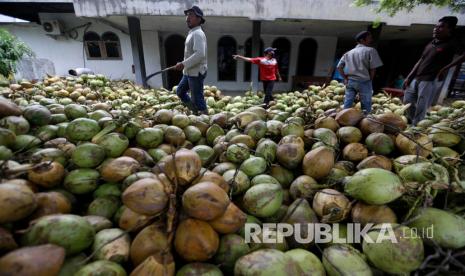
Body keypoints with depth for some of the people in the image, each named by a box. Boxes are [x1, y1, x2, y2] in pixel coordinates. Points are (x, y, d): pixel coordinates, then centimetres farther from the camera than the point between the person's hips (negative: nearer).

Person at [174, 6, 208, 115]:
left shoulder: (198, 34, -15)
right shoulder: (192, 33, 16)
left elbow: (199, 54, -28)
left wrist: (183, 64, -24)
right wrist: (184, 64, 15)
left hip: (196, 72, -11)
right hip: (190, 71, 11)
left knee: (197, 98, -5)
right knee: (180, 91, 19)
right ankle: (196, 111, 27)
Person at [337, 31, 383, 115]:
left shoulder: (348, 53, 15)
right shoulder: (370, 50, 0)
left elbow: (339, 67, 9)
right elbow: (373, 68, -6)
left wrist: (345, 78, 10)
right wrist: (369, 80, 6)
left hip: (350, 81, 5)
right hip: (363, 81, -4)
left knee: (347, 105, 4)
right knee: (366, 106, 3)